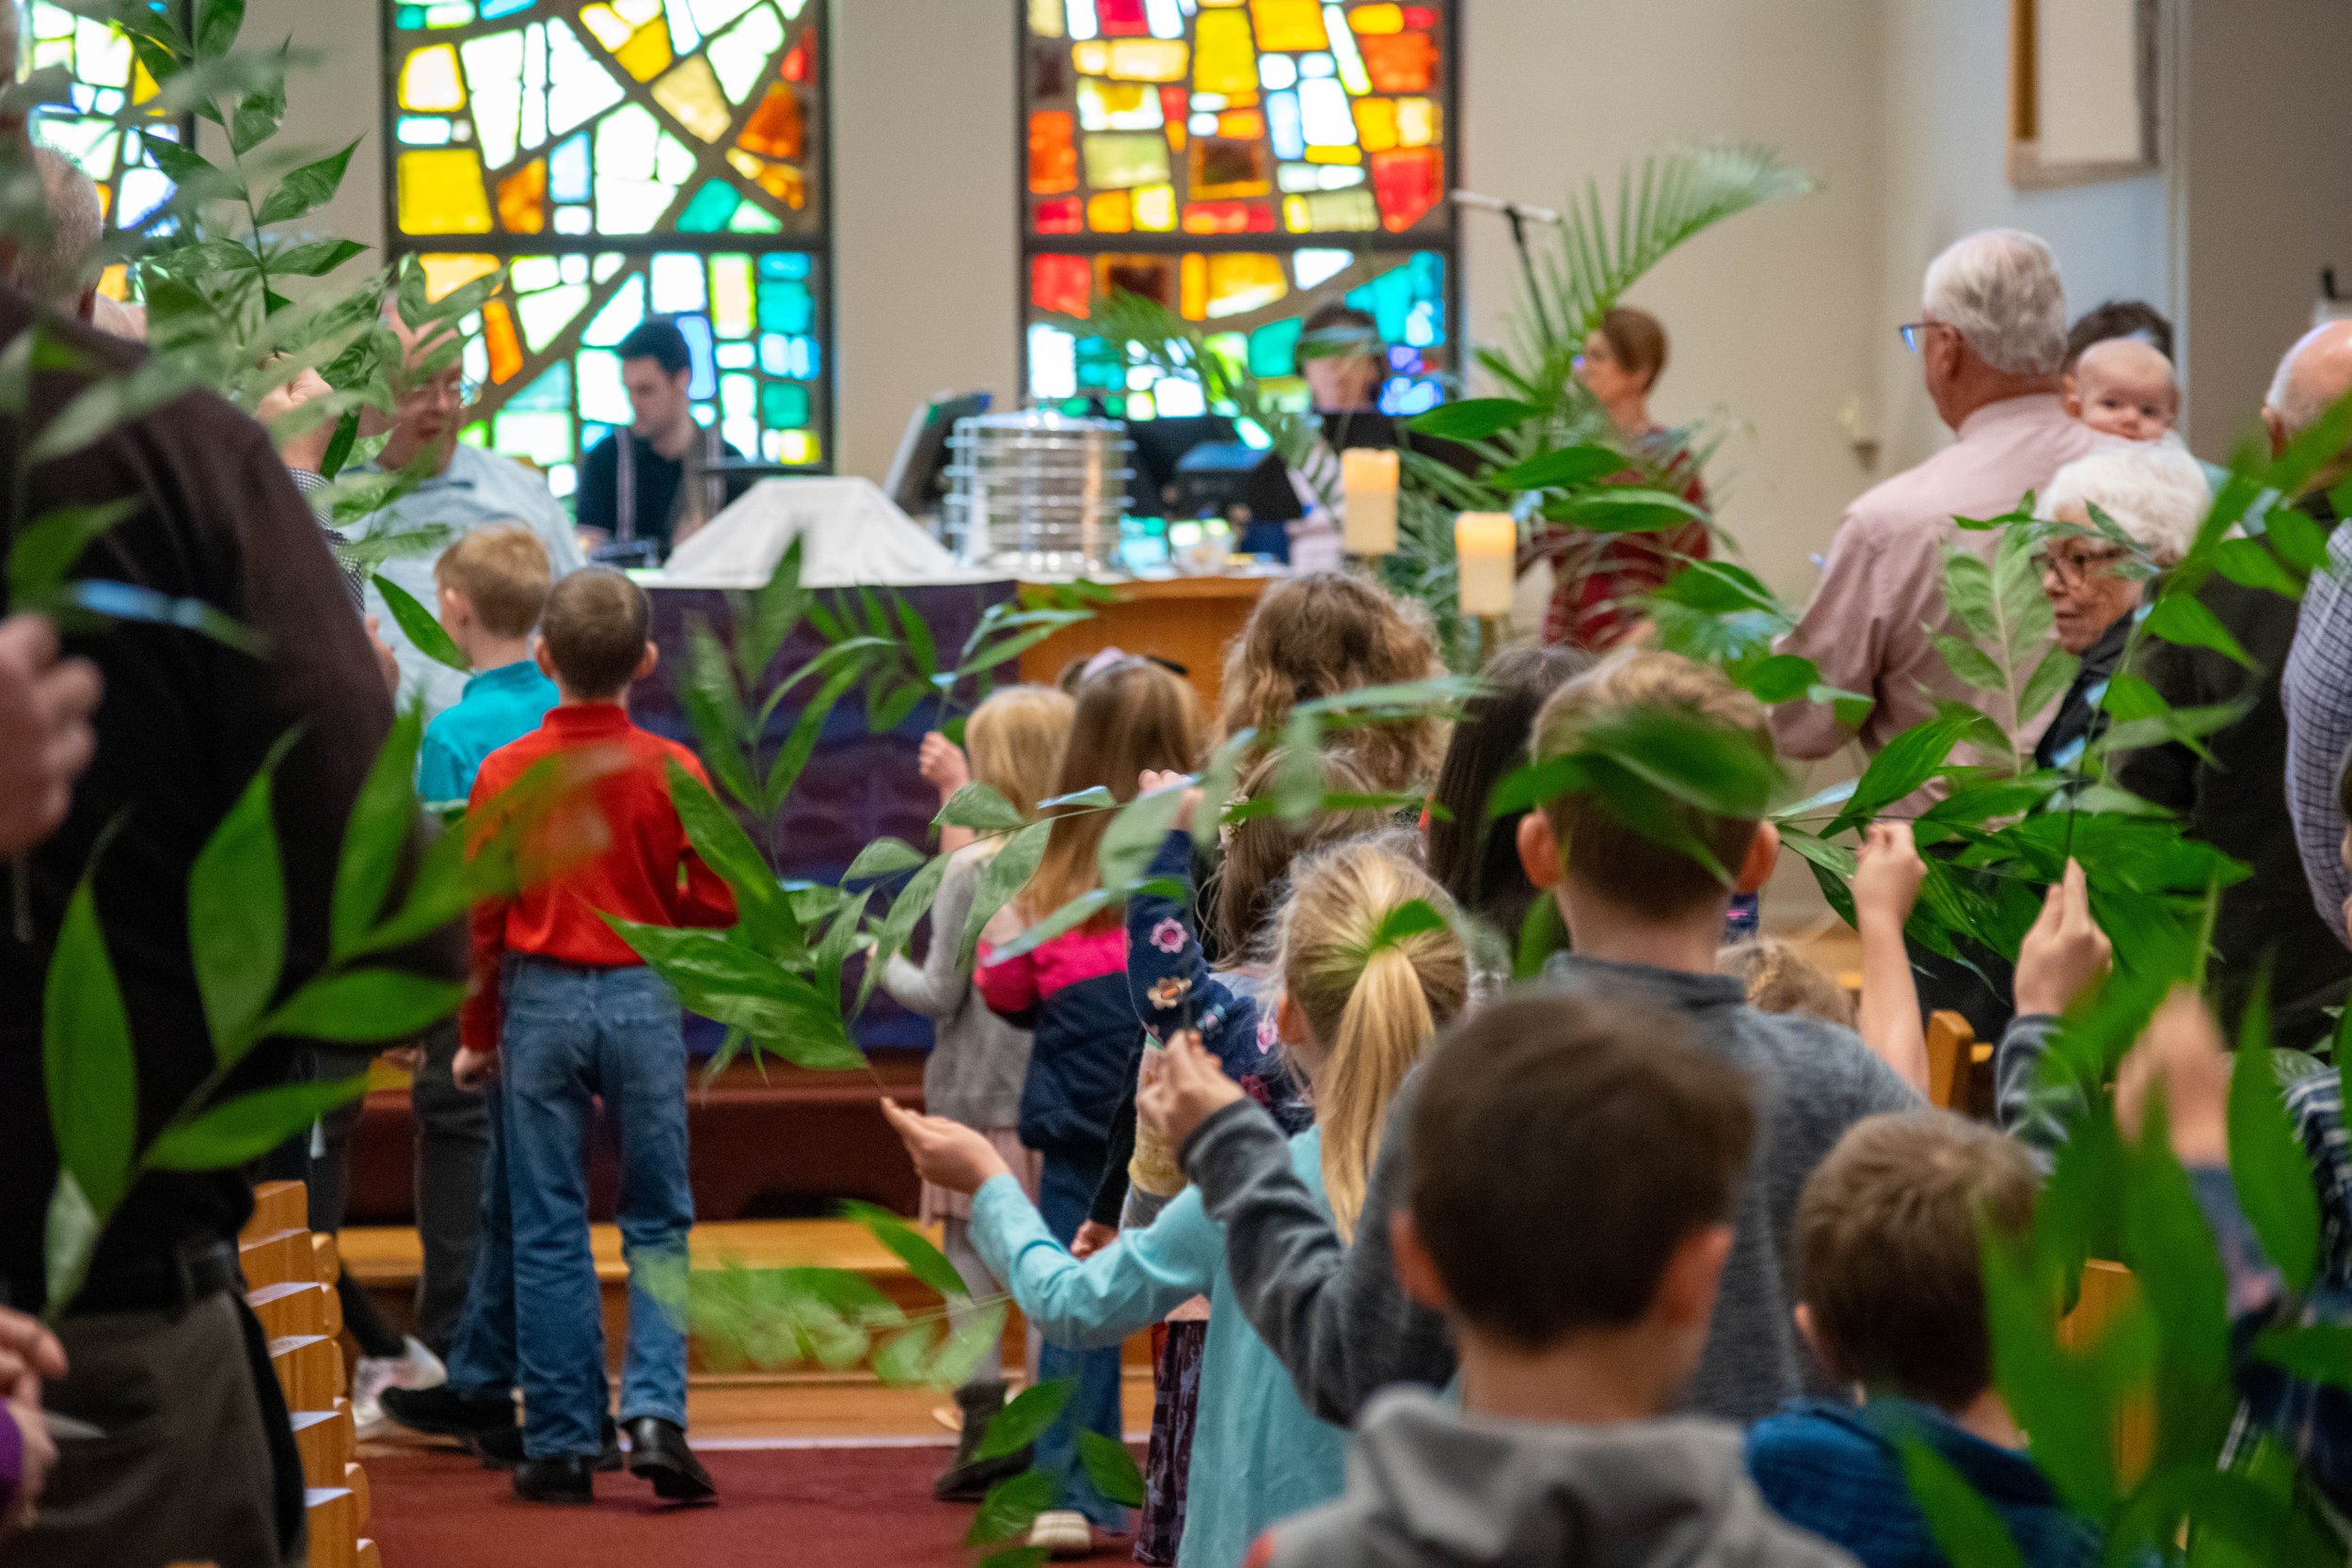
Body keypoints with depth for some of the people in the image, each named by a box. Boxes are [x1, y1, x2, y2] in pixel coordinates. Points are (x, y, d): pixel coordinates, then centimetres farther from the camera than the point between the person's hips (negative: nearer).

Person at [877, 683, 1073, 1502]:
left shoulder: (972, 870, -13)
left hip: (980, 1097, -4)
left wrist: (888, 965, 12)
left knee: (972, 1253, 4)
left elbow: (939, 995, -10)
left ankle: (985, 1420, -2)